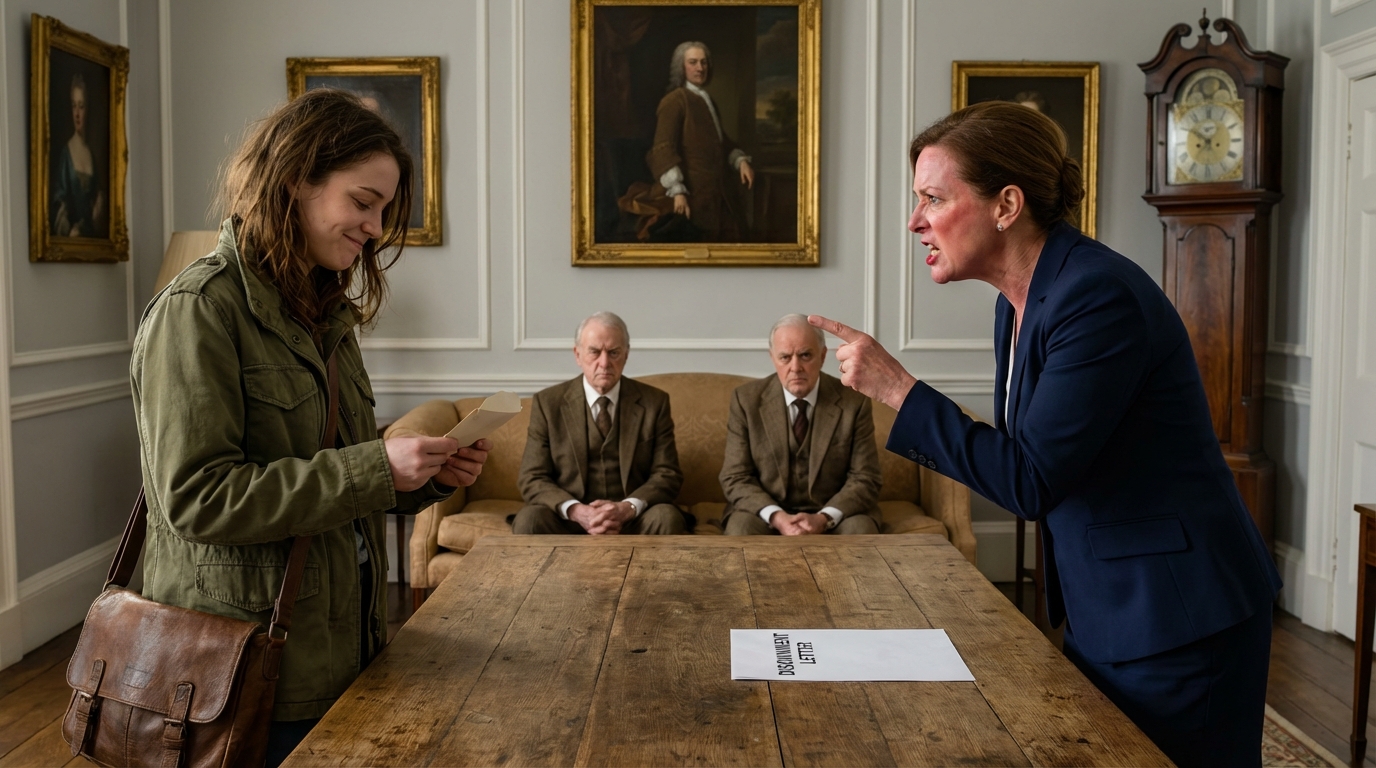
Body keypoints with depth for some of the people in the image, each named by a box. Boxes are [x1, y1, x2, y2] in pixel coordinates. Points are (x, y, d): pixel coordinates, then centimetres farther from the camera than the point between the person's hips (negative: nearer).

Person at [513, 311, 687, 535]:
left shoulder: (654, 402, 4)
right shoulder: (547, 403, 3)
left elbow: (667, 474, 2)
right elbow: (532, 479, -1)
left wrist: (629, 508, -18)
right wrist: (576, 511, -20)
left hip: (632, 521, 0)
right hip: (570, 520, 0)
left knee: (668, 518, -30)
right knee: (528, 520, -29)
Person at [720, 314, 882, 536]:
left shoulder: (854, 402, -6)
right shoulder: (746, 399, -5)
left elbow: (865, 479, -4)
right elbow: (736, 478, -5)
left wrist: (824, 518, -21)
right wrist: (776, 517, -22)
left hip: (834, 514, 0)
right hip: (766, 513, 0)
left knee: (861, 530, -30)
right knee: (740, 529, -30)